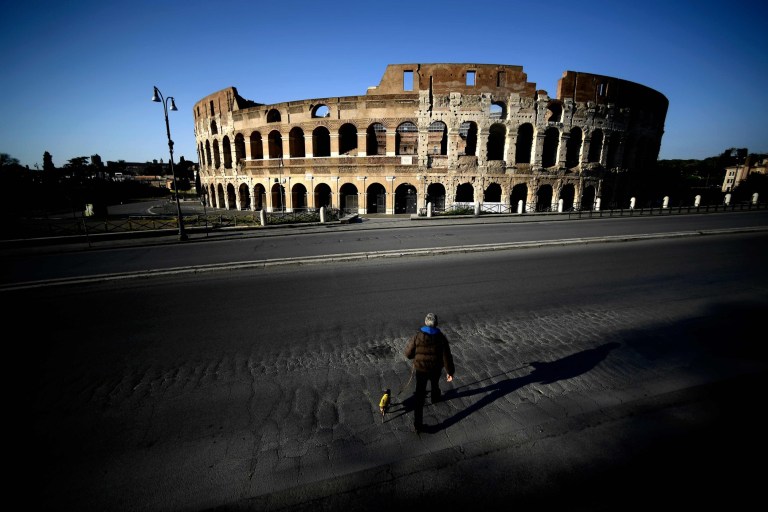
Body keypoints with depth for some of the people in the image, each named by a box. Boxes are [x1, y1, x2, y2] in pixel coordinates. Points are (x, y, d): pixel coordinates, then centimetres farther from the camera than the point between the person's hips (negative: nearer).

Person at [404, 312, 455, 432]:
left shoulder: (417, 336, -19)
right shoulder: (441, 338, -18)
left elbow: (408, 354, -9)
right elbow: (447, 357, -14)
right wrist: (450, 372, -1)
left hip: (420, 370, -1)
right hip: (435, 369, 1)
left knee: (419, 396, 8)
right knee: (435, 383, 34)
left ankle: (418, 424, 6)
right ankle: (435, 397, 64)